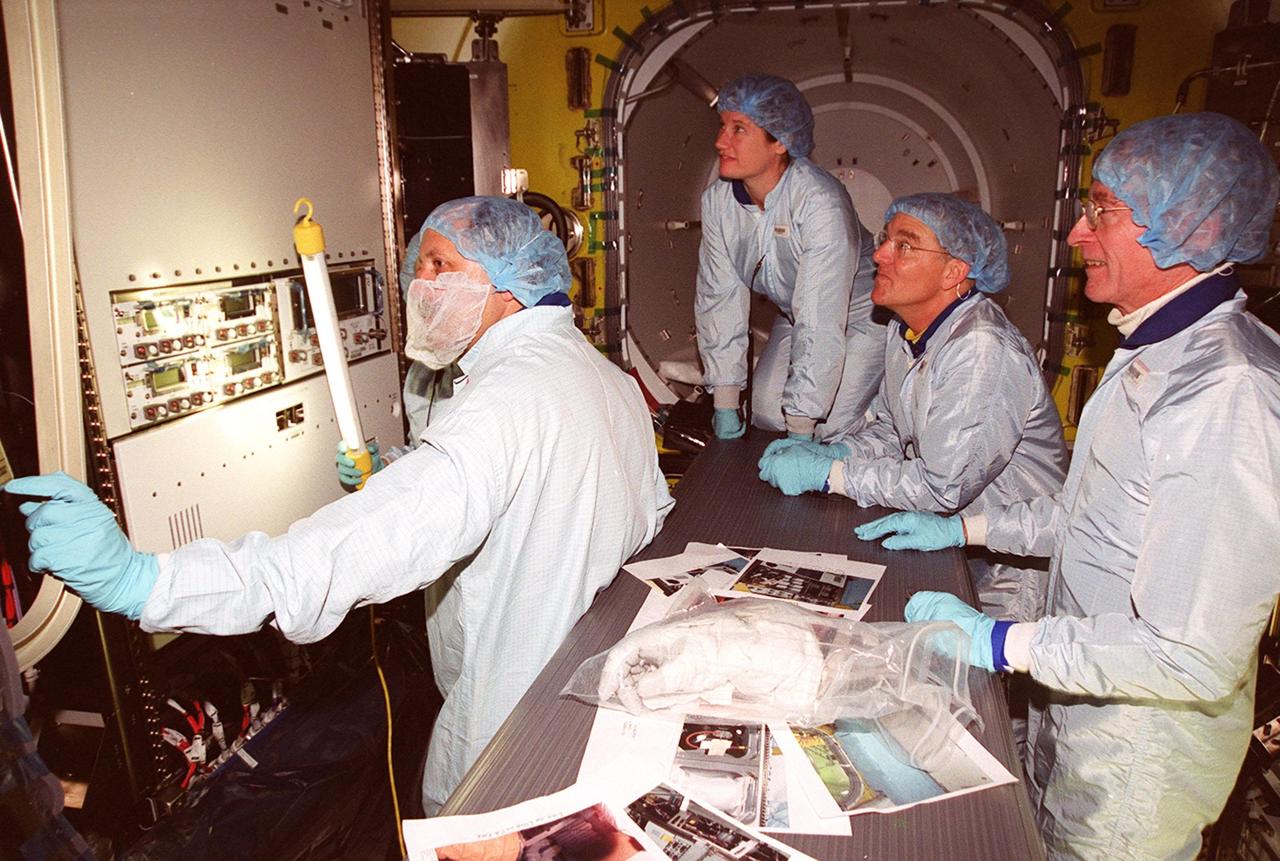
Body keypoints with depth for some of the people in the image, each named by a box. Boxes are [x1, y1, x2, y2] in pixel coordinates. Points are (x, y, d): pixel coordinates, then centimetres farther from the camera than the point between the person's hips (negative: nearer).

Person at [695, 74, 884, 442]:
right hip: (794, 317, 6)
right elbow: (719, 297, -10)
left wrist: (801, 429, -37)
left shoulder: (821, 201, -34)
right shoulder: (717, 200, -14)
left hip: (859, 315, -5)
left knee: (833, 429, -16)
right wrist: (725, 405, -12)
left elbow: (821, 327, -37)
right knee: (765, 414, 0)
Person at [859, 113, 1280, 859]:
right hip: (1082, 705, 8)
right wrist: (964, 529, 10)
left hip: (1140, 756, -8)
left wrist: (1001, 643, -24)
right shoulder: (1155, 355, 1)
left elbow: (1195, 657, -31)